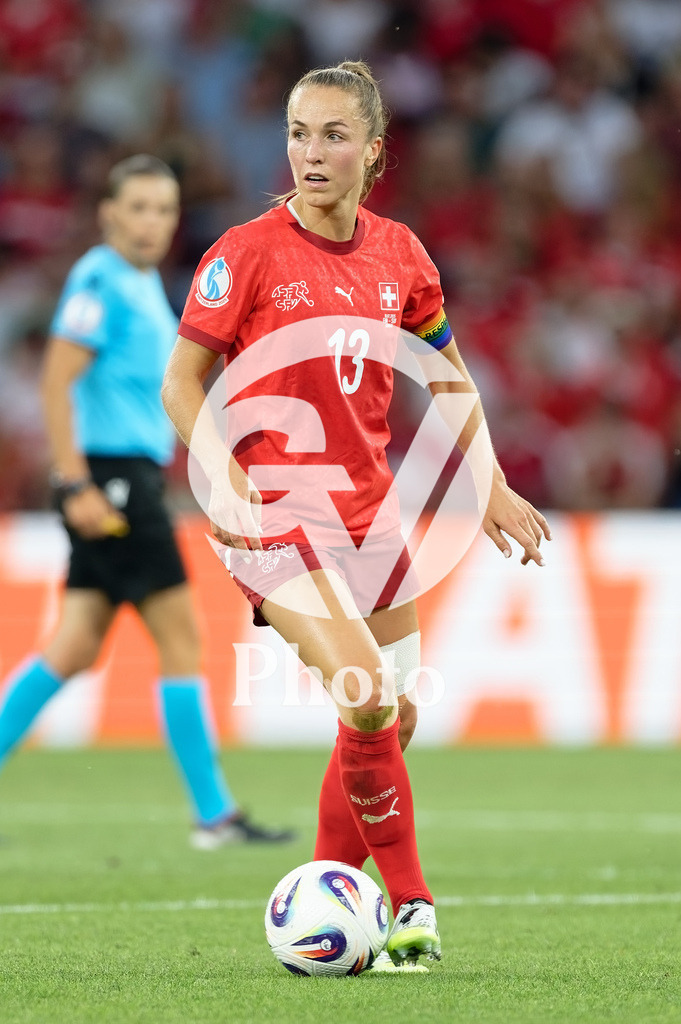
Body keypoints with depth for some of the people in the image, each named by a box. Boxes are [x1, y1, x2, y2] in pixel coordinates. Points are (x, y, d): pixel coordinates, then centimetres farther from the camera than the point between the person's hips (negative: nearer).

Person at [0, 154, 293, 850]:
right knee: (180, 636, -7)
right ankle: (214, 815, -4)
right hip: (110, 474, -9)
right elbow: (56, 381, -18)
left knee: (76, 647, 7)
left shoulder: (143, 284, 18)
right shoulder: (100, 281, -11)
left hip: (130, 479, 9)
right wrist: (76, 484, -22)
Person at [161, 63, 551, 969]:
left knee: (393, 718, 7)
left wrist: (490, 487, 15)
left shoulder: (398, 255, 5)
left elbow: (450, 378, 19)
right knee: (368, 699, -20)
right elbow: (181, 384, -5)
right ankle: (411, 904, -7)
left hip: (368, 506, 6)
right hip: (276, 515, -6)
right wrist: (228, 480, -19)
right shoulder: (249, 252, -9)